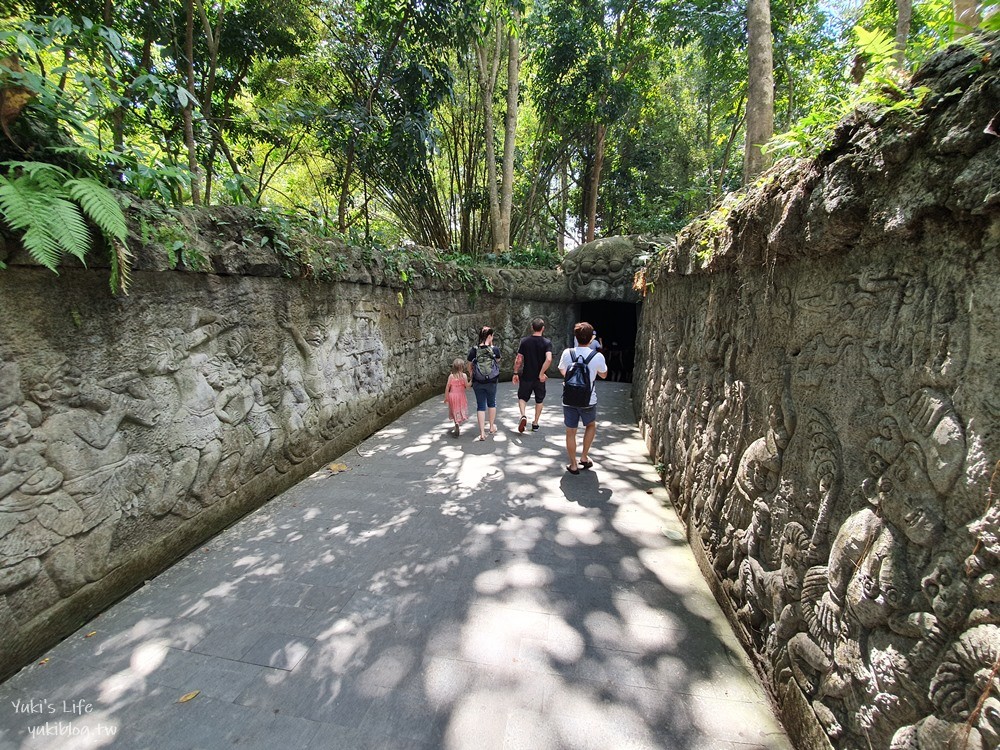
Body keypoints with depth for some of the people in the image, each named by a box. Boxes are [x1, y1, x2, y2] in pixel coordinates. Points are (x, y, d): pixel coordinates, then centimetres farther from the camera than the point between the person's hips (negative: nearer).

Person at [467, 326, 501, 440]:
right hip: (492, 382, 0)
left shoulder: (474, 350, -8)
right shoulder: (495, 349, -11)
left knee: (480, 406, 7)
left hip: (478, 382, 0)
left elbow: (469, 367, 1)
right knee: (492, 403, 22)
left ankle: (482, 433, 3)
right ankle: (492, 427, 35)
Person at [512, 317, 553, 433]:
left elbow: (518, 359, -6)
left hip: (526, 376, 0)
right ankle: (535, 424, 23)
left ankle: (523, 416, -10)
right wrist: (541, 373, -16)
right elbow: (549, 359, -23)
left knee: (522, 397, 15)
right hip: (540, 377, 0)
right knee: (539, 400, 17)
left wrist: (515, 373, 4)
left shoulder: (524, 341, -5)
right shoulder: (547, 343, -8)